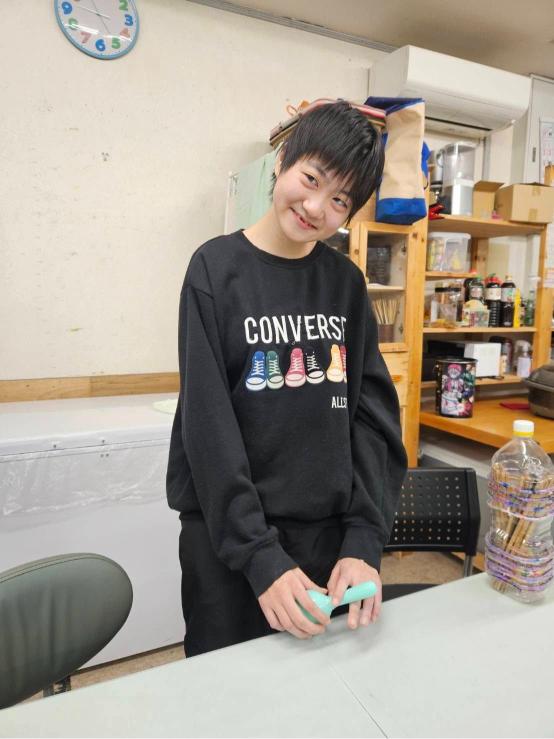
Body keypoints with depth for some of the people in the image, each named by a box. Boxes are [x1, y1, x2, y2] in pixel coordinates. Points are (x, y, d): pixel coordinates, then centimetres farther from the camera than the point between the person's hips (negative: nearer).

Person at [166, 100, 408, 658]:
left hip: (330, 534, 4)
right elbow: (208, 423, -14)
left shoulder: (346, 282, 2)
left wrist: (365, 541, -10)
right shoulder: (217, 268, -9)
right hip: (227, 537, -3)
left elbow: (373, 413, -2)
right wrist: (260, 556, -18)